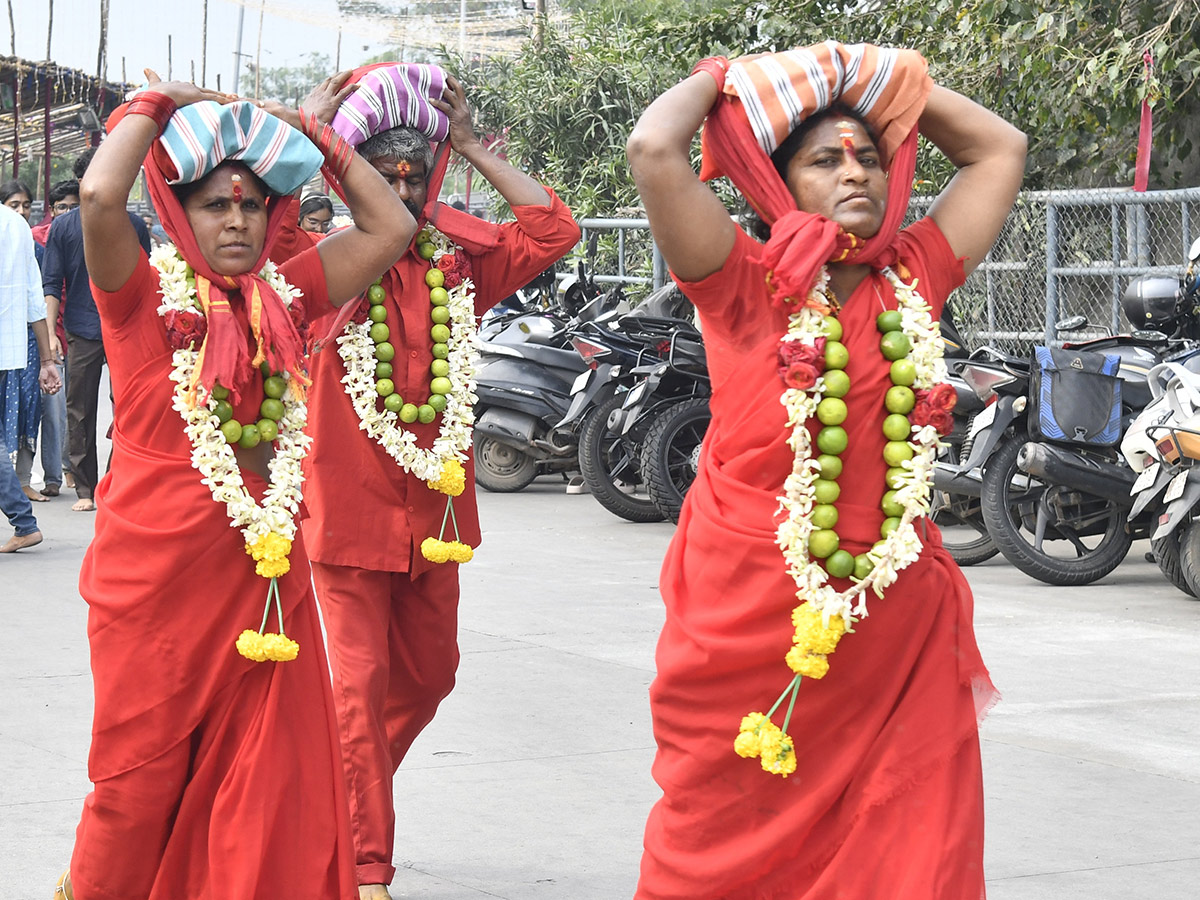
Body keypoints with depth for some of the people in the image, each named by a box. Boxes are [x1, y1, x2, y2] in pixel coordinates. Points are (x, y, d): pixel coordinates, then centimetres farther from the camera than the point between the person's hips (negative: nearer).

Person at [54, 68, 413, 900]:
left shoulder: (284, 297, 9)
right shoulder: (144, 294, -5)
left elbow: (391, 229, 9)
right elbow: (99, 194, -23)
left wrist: (317, 132, 10)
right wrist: (161, 103, -7)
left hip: (265, 575, 4)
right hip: (154, 581, -4)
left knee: (272, 782, 3)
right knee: (141, 777, 5)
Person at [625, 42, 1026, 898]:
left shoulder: (915, 279, 9)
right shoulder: (746, 284, -3)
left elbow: (1001, 148, 18)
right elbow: (654, 149, -15)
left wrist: (898, 82, 18)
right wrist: (718, 79, 3)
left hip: (901, 639, 3)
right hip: (749, 628, -3)